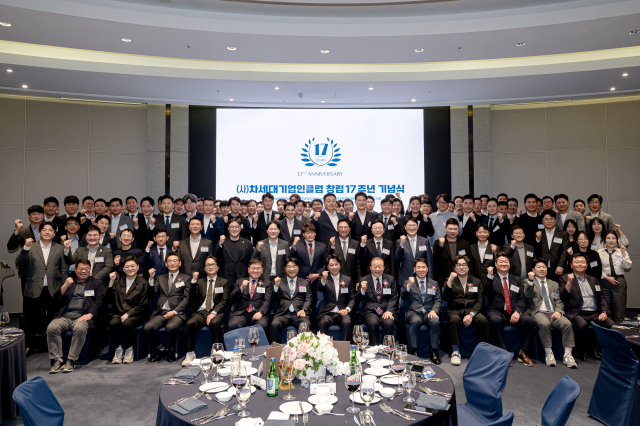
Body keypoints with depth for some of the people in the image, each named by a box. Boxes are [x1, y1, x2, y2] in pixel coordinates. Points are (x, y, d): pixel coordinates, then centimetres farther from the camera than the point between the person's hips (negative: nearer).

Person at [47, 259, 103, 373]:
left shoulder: (97, 283, 17)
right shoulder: (69, 282, 26)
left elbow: (98, 301, 4)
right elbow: (55, 299, 14)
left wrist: (90, 314, -14)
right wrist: (65, 286, -3)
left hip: (82, 317, -3)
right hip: (64, 317, 3)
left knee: (80, 328, -35)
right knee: (52, 328, -27)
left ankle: (71, 361, -24)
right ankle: (57, 360, -17)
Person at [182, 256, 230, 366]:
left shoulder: (224, 282, 14)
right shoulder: (199, 282, 20)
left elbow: (224, 301, 3)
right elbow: (192, 298, 7)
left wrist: (213, 313, -13)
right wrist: (194, 281, -3)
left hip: (216, 312, -2)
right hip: (200, 312, 2)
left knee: (214, 323, -36)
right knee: (189, 324, -30)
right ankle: (190, 354, -15)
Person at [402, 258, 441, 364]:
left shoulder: (434, 284, 20)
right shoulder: (408, 282, 13)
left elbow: (438, 300, 11)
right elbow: (404, 297, -2)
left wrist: (434, 310, -10)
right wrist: (409, 286, -20)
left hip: (429, 313, 2)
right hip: (414, 313, -1)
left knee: (435, 321, -32)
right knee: (415, 321, -36)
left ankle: (434, 352, -21)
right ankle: (414, 351, -25)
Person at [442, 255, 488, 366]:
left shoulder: (476, 282, 16)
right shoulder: (450, 281, 13)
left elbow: (480, 301, 6)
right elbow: (445, 298, -2)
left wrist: (471, 314, -13)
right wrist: (450, 281, -14)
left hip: (472, 310, 1)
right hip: (455, 311, -1)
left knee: (483, 320, -31)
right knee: (454, 319, -35)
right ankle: (455, 351, -24)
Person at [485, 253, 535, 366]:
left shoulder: (516, 280, 20)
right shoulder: (491, 279, 12)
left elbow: (522, 299, 9)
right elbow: (486, 293, -6)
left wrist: (517, 311, -9)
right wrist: (489, 277, -13)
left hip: (514, 313, 3)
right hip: (498, 313, -3)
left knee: (529, 320, -26)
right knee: (495, 320, -36)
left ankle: (522, 353, -12)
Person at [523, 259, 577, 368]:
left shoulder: (554, 284, 25)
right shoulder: (528, 282, 14)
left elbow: (559, 301, 17)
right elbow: (528, 295, -5)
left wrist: (559, 311, -3)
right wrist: (531, 280, -17)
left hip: (553, 313, 3)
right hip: (538, 312, -3)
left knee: (567, 323, -27)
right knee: (544, 323, -36)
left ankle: (567, 354, -22)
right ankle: (548, 353, -25)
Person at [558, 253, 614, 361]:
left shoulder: (594, 280, 24)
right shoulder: (565, 279, 8)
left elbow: (602, 298, 20)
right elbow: (563, 298, -4)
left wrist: (604, 312, 2)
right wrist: (569, 282, -16)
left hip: (595, 313, 5)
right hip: (577, 314, -5)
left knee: (612, 325, -24)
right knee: (582, 324, -37)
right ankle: (582, 351, -12)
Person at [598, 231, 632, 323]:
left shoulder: (621, 252, 10)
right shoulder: (599, 252, 6)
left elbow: (628, 267, -2)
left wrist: (623, 253, -9)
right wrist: (607, 277, -9)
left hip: (619, 281, 1)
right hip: (604, 281, -1)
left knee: (619, 308, -1)